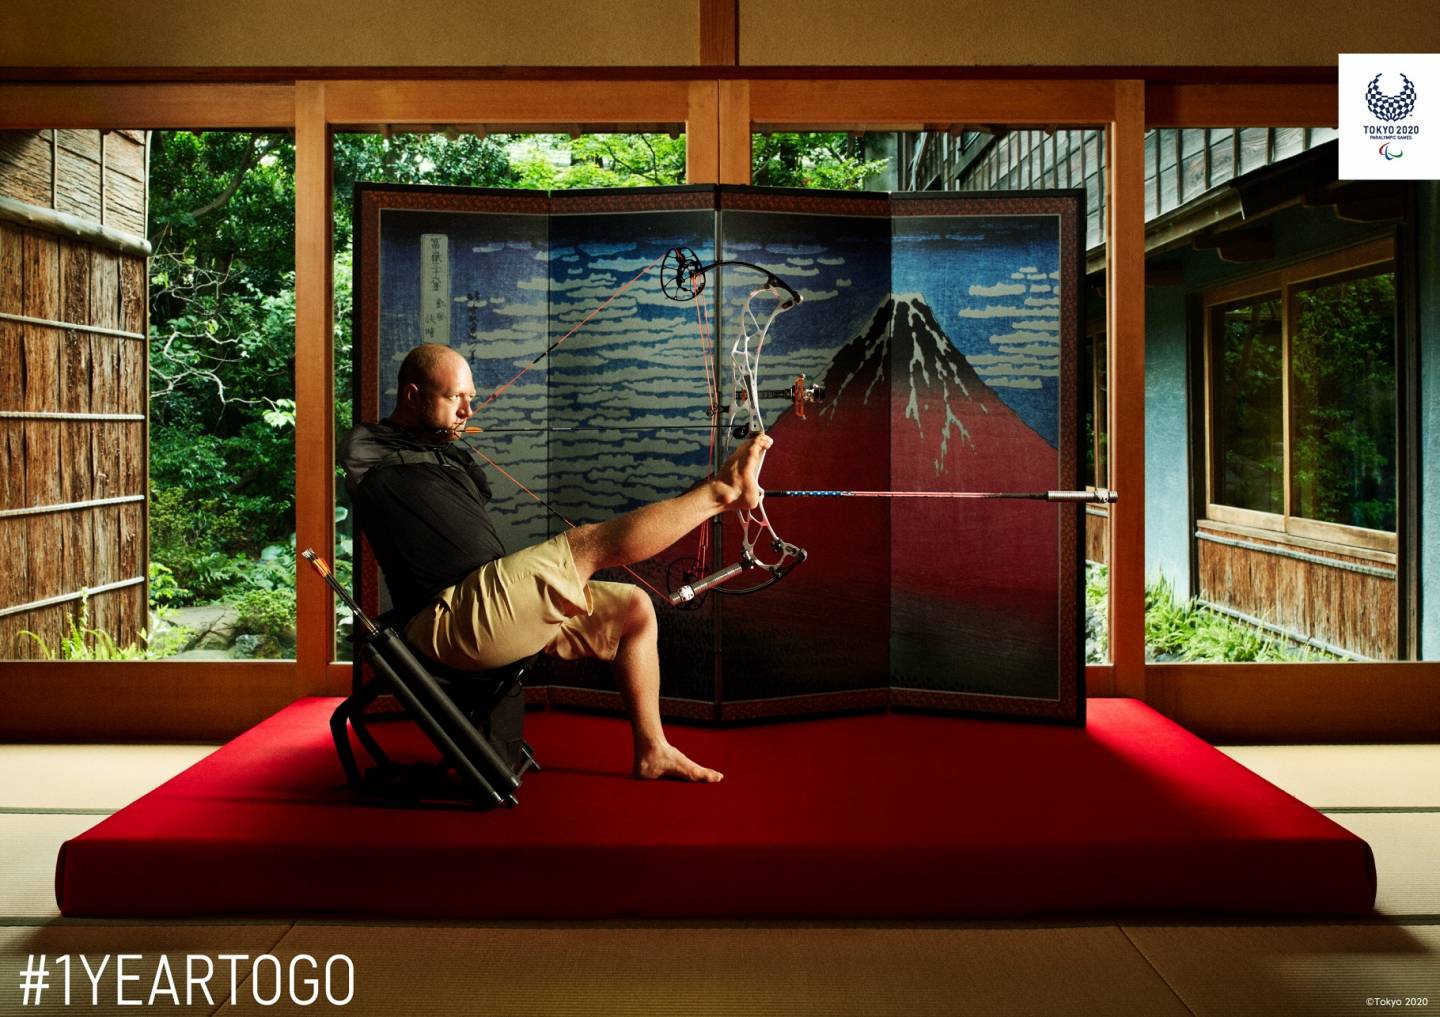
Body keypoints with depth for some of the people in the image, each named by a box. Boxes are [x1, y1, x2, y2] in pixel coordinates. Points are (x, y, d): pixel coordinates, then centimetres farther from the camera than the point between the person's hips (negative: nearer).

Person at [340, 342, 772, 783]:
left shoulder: (448, 454, 23)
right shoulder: (365, 450, 1)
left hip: (492, 605, 10)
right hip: (451, 618, -10)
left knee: (634, 608, 8)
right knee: (590, 543, -17)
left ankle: (652, 751, 10)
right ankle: (724, 489, -8)